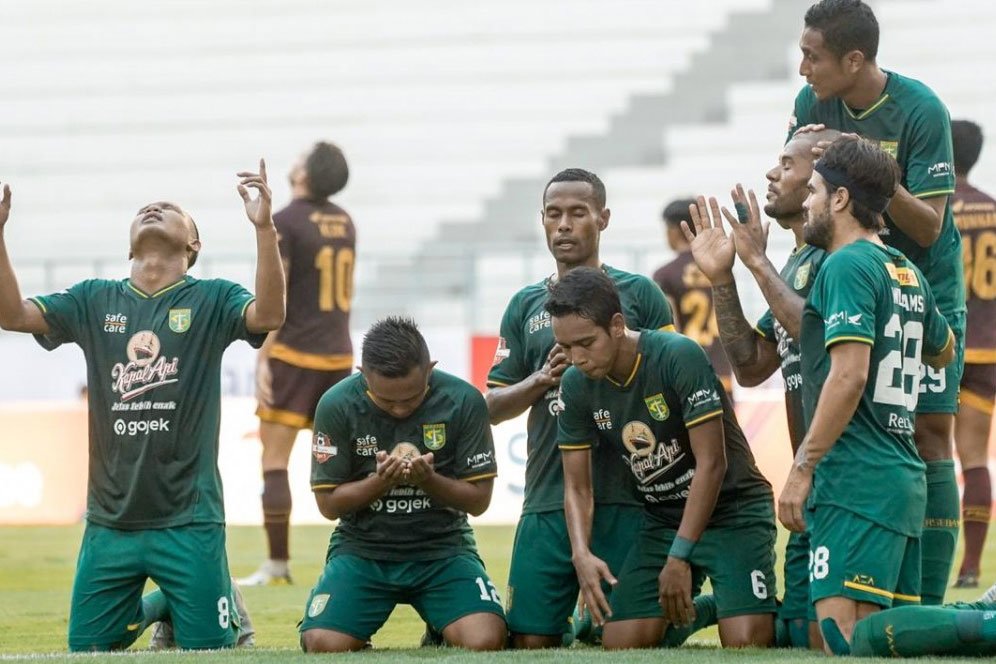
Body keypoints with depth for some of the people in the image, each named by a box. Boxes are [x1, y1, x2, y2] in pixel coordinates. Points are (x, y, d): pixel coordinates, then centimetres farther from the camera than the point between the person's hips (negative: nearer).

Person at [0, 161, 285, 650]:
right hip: (110, 520, 3)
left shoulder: (211, 300, 0)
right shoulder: (94, 301, 9)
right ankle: (152, 609, 35)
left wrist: (264, 228, -32)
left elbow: (268, 316, -20)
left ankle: (225, 608, 31)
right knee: (87, 647, 7)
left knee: (208, 649, -3)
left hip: (189, 520, -3)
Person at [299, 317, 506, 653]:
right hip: (362, 546, 0)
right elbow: (328, 503, -5)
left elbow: (479, 499, -4)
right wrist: (380, 481, -23)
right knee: (325, 645, -25)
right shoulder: (337, 406, -10)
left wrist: (429, 480, -24)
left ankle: (440, 626, 14)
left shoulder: (464, 401, -9)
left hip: (443, 548, 0)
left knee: (485, 641, -24)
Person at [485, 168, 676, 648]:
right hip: (547, 499, 2)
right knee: (530, 640, -3)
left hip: (626, 500, -2)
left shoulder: (639, 294, 6)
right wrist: (543, 379, -4)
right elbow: (493, 407, 14)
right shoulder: (525, 306, 14)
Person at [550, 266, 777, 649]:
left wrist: (680, 557, -24)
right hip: (663, 519, 5)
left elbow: (711, 464, -22)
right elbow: (577, 487, 0)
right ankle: (694, 612, 17)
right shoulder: (576, 385, -6)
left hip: (734, 512, -5)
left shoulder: (679, 357, -23)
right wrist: (581, 553, -20)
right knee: (619, 644, -8)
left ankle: (770, 614, 10)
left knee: (746, 644, -21)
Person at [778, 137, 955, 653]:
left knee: (840, 635, -16)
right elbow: (943, 351, 36)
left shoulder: (848, 266, -9)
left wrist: (802, 468, -15)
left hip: (854, 482, -9)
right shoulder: (906, 272, 18)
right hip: (903, 478, 9)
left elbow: (848, 374, -18)